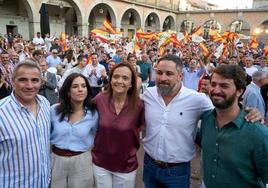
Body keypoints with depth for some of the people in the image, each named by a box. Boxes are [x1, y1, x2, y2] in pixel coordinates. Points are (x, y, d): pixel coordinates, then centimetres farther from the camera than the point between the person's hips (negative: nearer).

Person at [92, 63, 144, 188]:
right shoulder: (99, 100, -13)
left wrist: (132, 149, -3)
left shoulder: (138, 105, -18)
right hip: (100, 163, 1)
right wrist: (93, 145, 4)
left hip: (126, 166, -1)